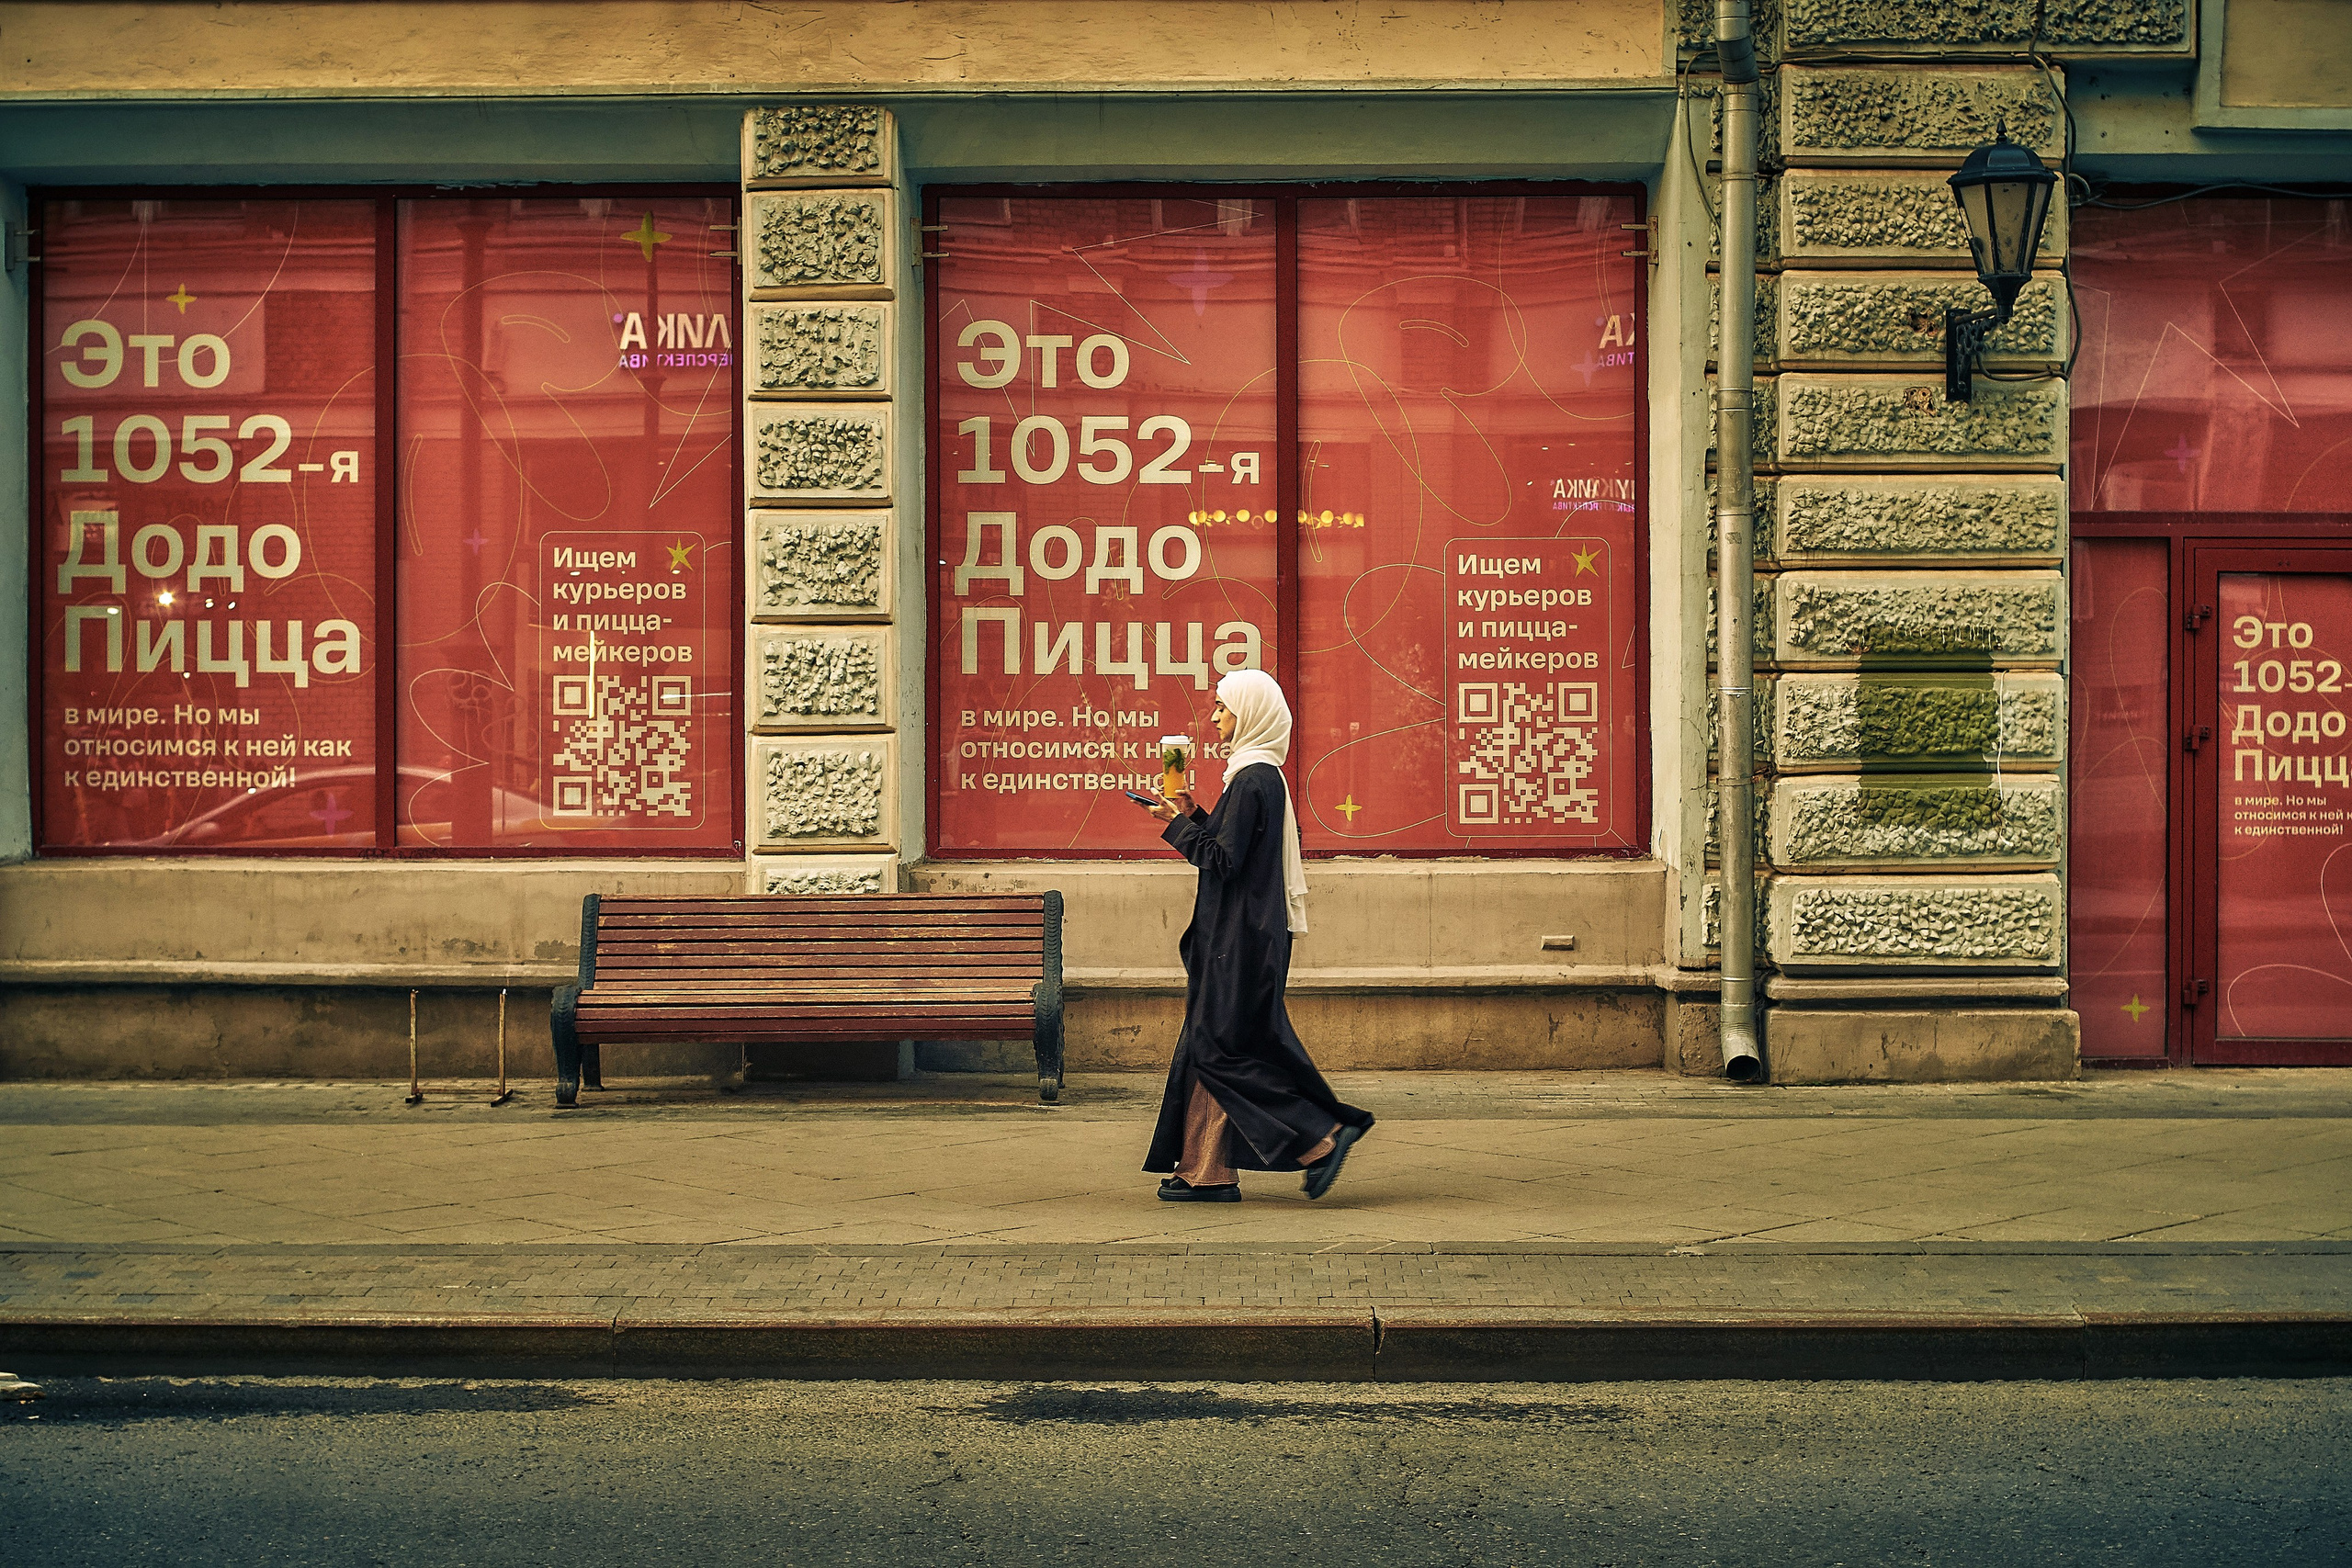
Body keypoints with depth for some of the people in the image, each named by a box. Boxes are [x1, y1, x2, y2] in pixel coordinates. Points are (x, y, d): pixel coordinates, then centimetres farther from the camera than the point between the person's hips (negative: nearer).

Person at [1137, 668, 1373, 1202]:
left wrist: (1178, 824, -8)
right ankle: (1207, 1173, 11)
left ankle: (1322, 1137, -5)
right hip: (1243, 933, 10)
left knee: (1224, 1049, -7)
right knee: (1207, 1046, 10)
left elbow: (1224, 859, -19)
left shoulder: (1252, 779, -16)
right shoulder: (1264, 774, 14)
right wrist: (1195, 817, 12)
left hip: (1241, 938, -10)